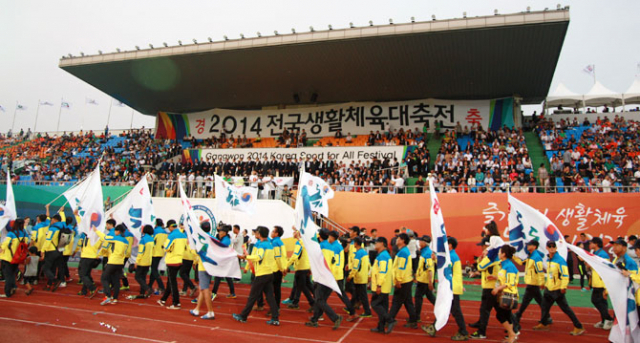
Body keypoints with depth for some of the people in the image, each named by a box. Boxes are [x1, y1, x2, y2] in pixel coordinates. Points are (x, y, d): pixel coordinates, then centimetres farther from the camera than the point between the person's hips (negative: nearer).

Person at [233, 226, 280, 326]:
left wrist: (246, 257, -21)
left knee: (253, 296, 3)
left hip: (262, 274, -8)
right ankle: (275, 319, 1)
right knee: (270, 296, 6)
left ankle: (243, 316, 15)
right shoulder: (270, 244, 13)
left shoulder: (262, 244, -14)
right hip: (270, 273, 8)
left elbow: (258, 257, -29)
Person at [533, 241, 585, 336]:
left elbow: (565, 275, -20)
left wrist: (563, 287, -23)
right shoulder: (548, 260, 9)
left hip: (558, 290, -8)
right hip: (549, 289, 9)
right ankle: (544, 324, 33)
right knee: (545, 306, 17)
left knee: (565, 308, -4)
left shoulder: (560, 260, -16)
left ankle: (579, 327, 6)